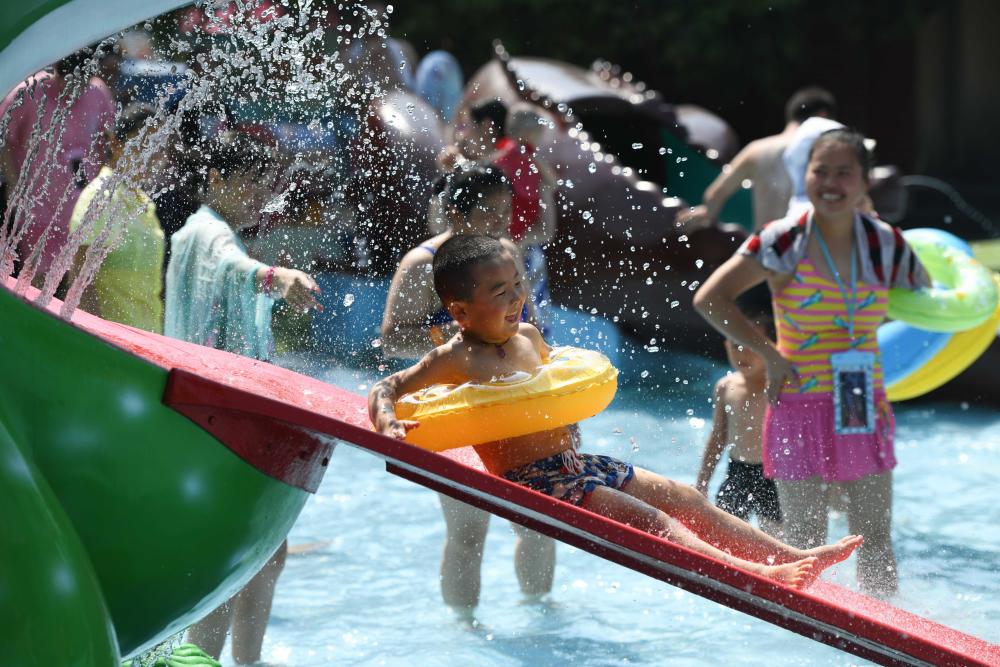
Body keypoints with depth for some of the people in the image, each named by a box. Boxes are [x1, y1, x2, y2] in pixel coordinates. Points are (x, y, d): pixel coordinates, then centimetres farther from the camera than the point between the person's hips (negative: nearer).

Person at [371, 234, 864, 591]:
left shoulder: (528, 337, 13)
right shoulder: (455, 359, -11)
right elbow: (385, 389, -9)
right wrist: (388, 423, -29)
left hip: (576, 463, 9)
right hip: (536, 481, -9)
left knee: (687, 500, 2)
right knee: (651, 520, -23)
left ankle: (793, 559, 1)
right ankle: (755, 574, -36)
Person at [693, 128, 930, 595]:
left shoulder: (885, 244, 3)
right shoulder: (784, 241, -8)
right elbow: (709, 299, -9)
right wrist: (770, 355, -12)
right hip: (800, 408, -3)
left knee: (876, 542, 5)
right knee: (805, 545, 1)